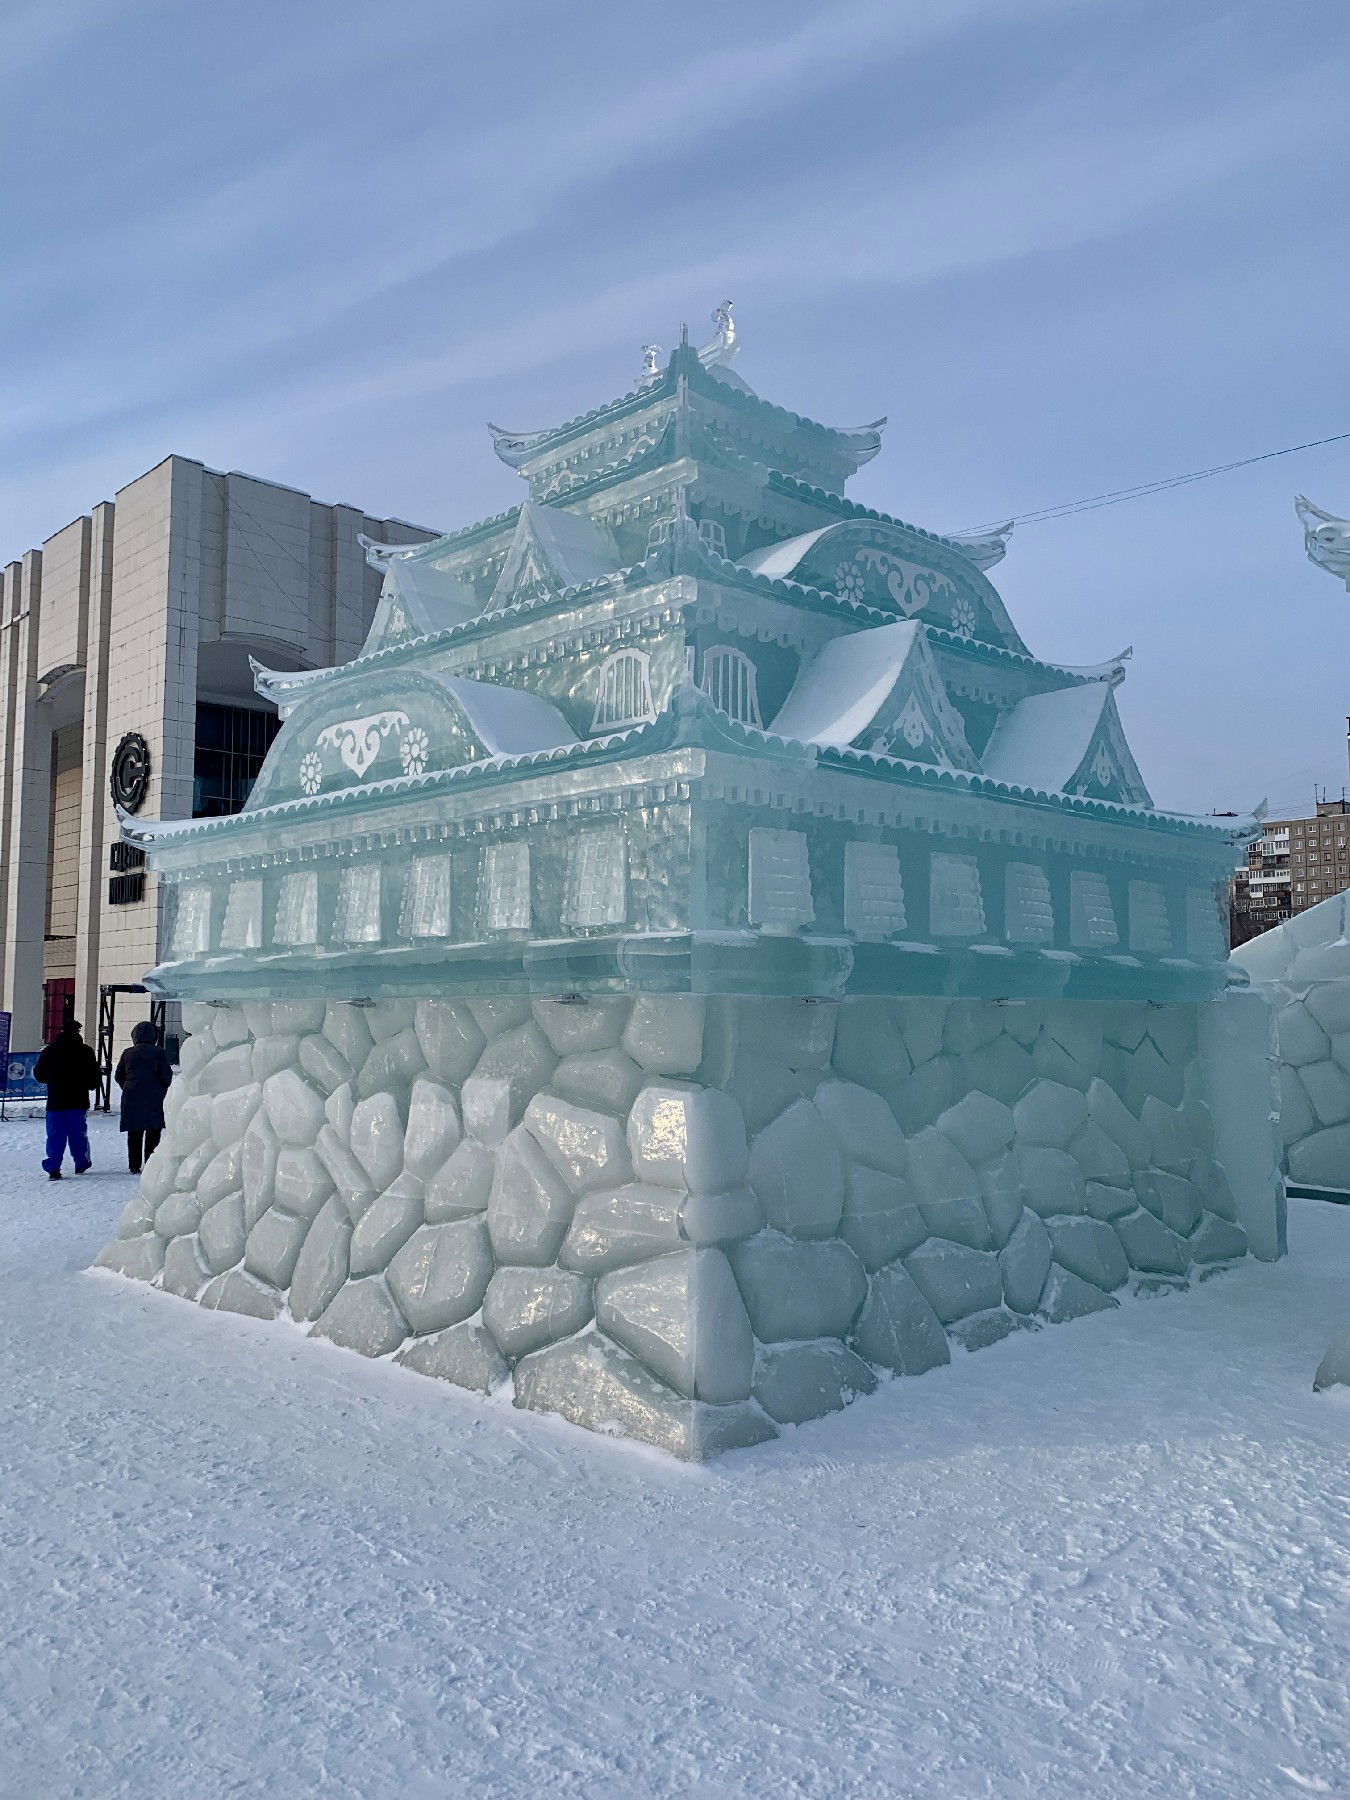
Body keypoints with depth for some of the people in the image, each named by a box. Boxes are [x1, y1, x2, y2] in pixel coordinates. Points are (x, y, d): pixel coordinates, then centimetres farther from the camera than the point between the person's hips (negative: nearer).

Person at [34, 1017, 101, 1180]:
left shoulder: (49, 1051, 1)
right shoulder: (85, 1051, -5)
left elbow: (39, 1075, 8)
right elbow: (93, 1077, -4)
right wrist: (89, 1085, 17)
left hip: (55, 1101, 1)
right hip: (78, 1101, -1)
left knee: (55, 1135, 4)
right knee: (78, 1133, 10)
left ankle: (53, 1168, -4)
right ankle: (81, 1165, 19)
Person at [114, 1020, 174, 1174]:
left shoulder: (127, 1053, 4)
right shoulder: (158, 1052, -4)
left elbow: (118, 1076, 9)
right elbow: (167, 1075, -6)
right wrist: (162, 1091, 11)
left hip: (131, 1099, 2)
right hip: (154, 1099, -2)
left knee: (134, 1134, 9)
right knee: (153, 1133, 3)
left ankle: (134, 1166, 9)